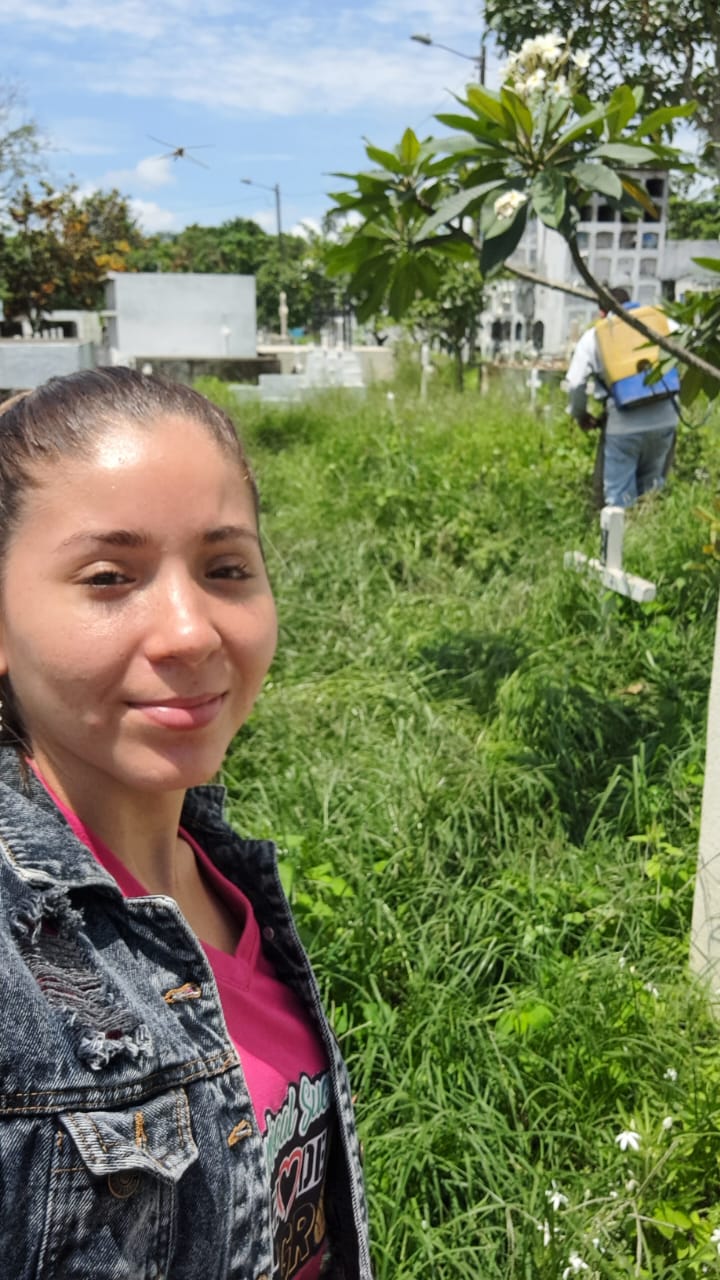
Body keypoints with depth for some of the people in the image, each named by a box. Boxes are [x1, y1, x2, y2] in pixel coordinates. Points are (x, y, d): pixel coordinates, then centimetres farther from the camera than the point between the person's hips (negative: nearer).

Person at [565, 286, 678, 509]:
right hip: (664, 420, 3)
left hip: (624, 425, -3)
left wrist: (580, 415, 14)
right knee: (651, 489, 21)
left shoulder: (593, 336, 7)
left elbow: (575, 383, -2)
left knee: (620, 497, 6)